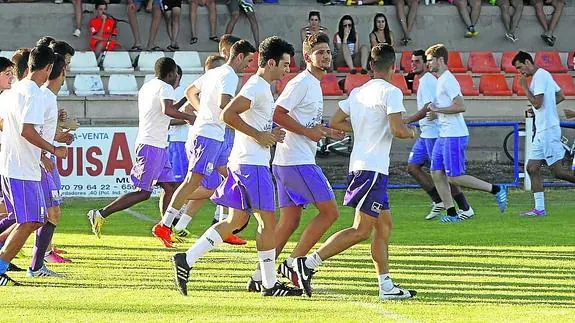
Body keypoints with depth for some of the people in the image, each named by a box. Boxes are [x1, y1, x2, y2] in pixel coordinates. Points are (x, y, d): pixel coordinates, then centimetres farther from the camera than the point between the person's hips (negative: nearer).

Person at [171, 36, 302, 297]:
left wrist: (271, 133, 11)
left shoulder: (262, 87, 18)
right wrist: (259, 135, -19)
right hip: (252, 163, -10)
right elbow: (228, 115, -24)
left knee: (237, 220, 11)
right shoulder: (257, 87, -15)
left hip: (241, 161, 10)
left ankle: (186, 260, 7)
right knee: (268, 221, -4)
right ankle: (270, 284, 2)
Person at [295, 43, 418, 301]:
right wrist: (412, 132, 3)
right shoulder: (391, 92, -10)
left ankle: (386, 286, 12)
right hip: (373, 168, -9)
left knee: (384, 225, 13)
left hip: (359, 165, 9)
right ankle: (309, 263, -15)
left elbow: (335, 122, 17)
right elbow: (397, 130, -19)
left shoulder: (357, 92, 13)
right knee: (361, 230, -8)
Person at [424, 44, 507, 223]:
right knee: (436, 173, 6)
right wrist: (435, 114, 11)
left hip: (454, 136, -10)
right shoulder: (440, 80, 17)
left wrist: (437, 110, -16)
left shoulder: (448, 80, -15)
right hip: (444, 135, 10)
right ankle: (451, 213, 8)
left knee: (454, 177, -8)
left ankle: (496, 189, -1)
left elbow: (460, 106, -23)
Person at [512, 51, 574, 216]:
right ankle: (539, 208, 5)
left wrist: (524, 86, -11)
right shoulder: (544, 75, 18)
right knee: (532, 169, 6)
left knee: (557, 172, -10)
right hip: (541, 131, 10)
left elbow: (537, 103, -19)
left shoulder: (540, 76, -13)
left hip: (548, 130, -10)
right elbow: (561, 96, 24)